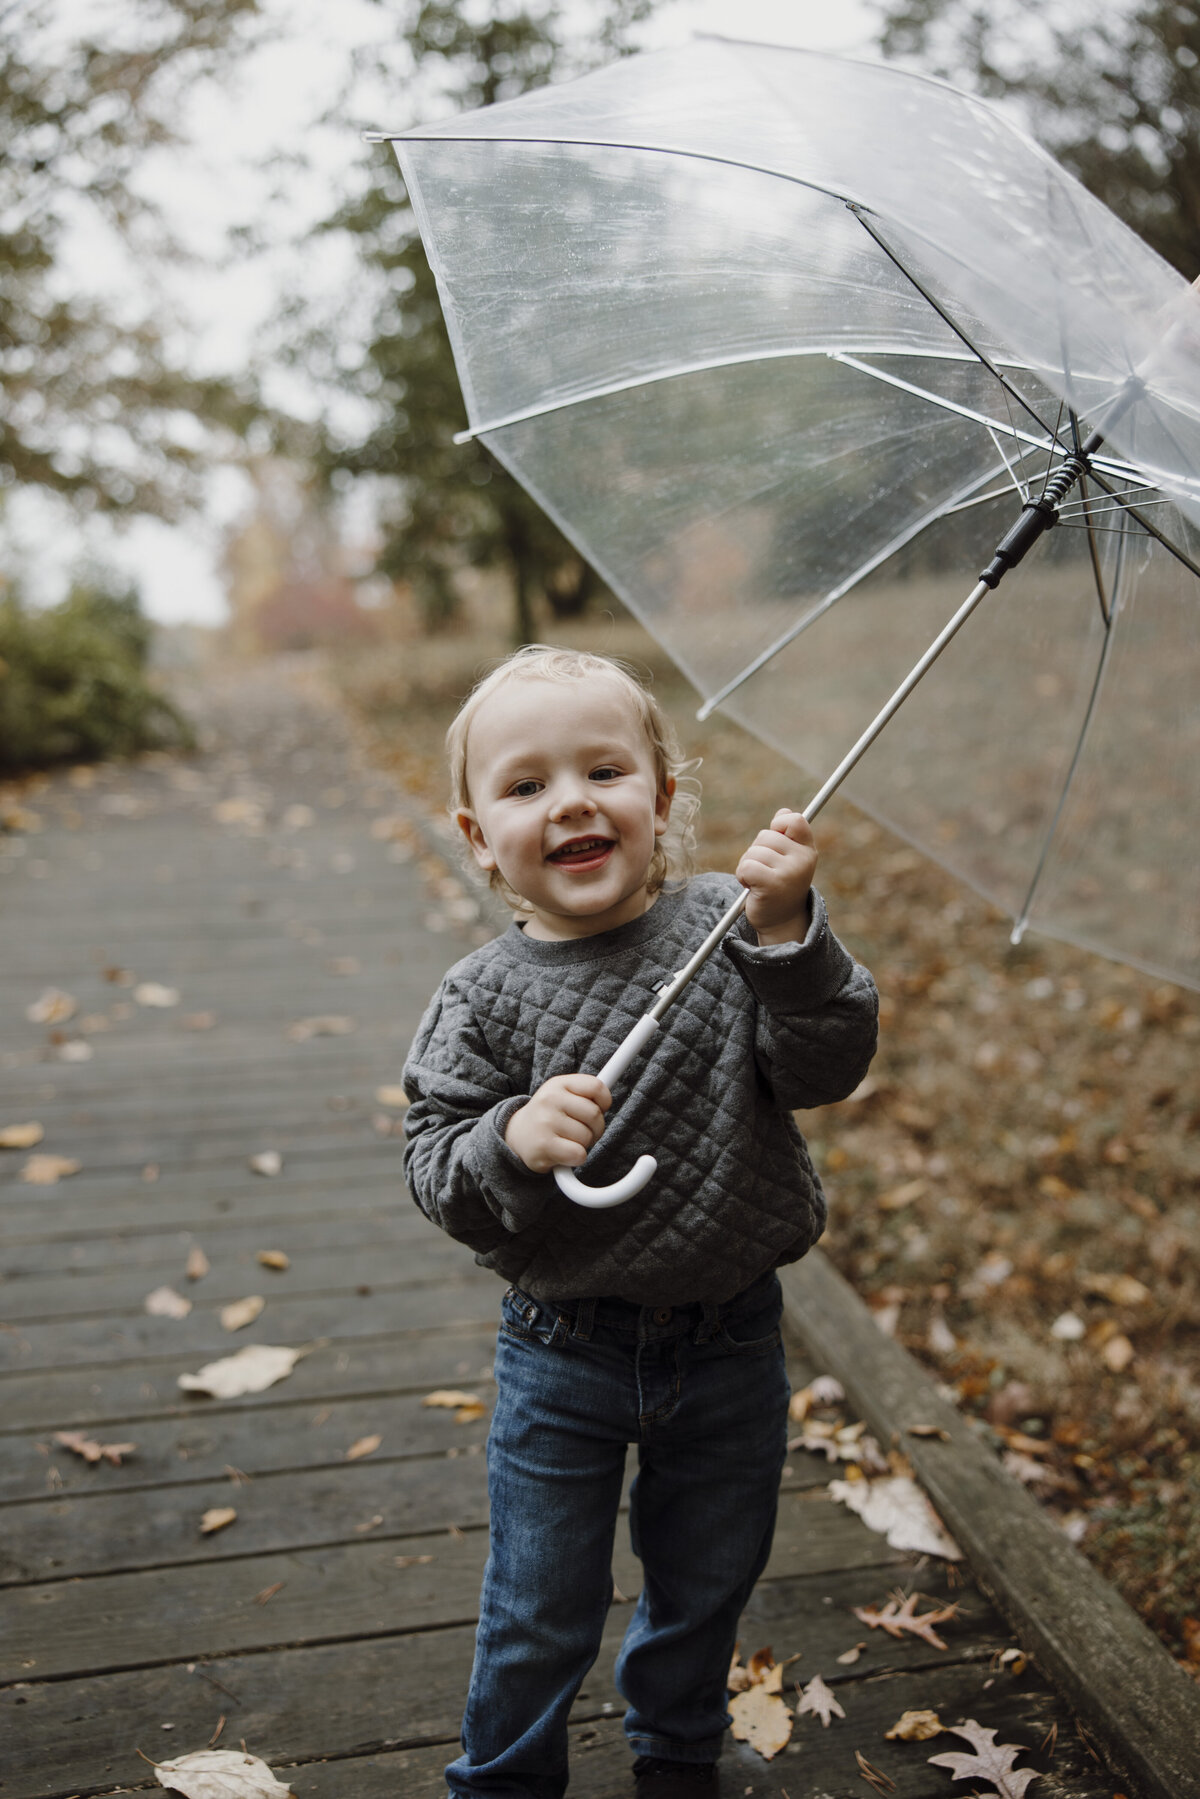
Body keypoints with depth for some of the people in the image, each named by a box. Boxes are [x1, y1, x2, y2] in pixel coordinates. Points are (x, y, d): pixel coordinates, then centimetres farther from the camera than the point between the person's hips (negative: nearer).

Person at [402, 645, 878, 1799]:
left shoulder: (725, 926, -12)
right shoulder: (486, 997, -13)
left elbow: (827, 1068, -18)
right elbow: (434, 1167, -13)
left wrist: (787, 932, -33)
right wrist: (514, 1144, -34)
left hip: (729, 1344, 2)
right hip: (563, 1359, -1)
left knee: (707, 1584, 25)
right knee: (540, 1613, 16)